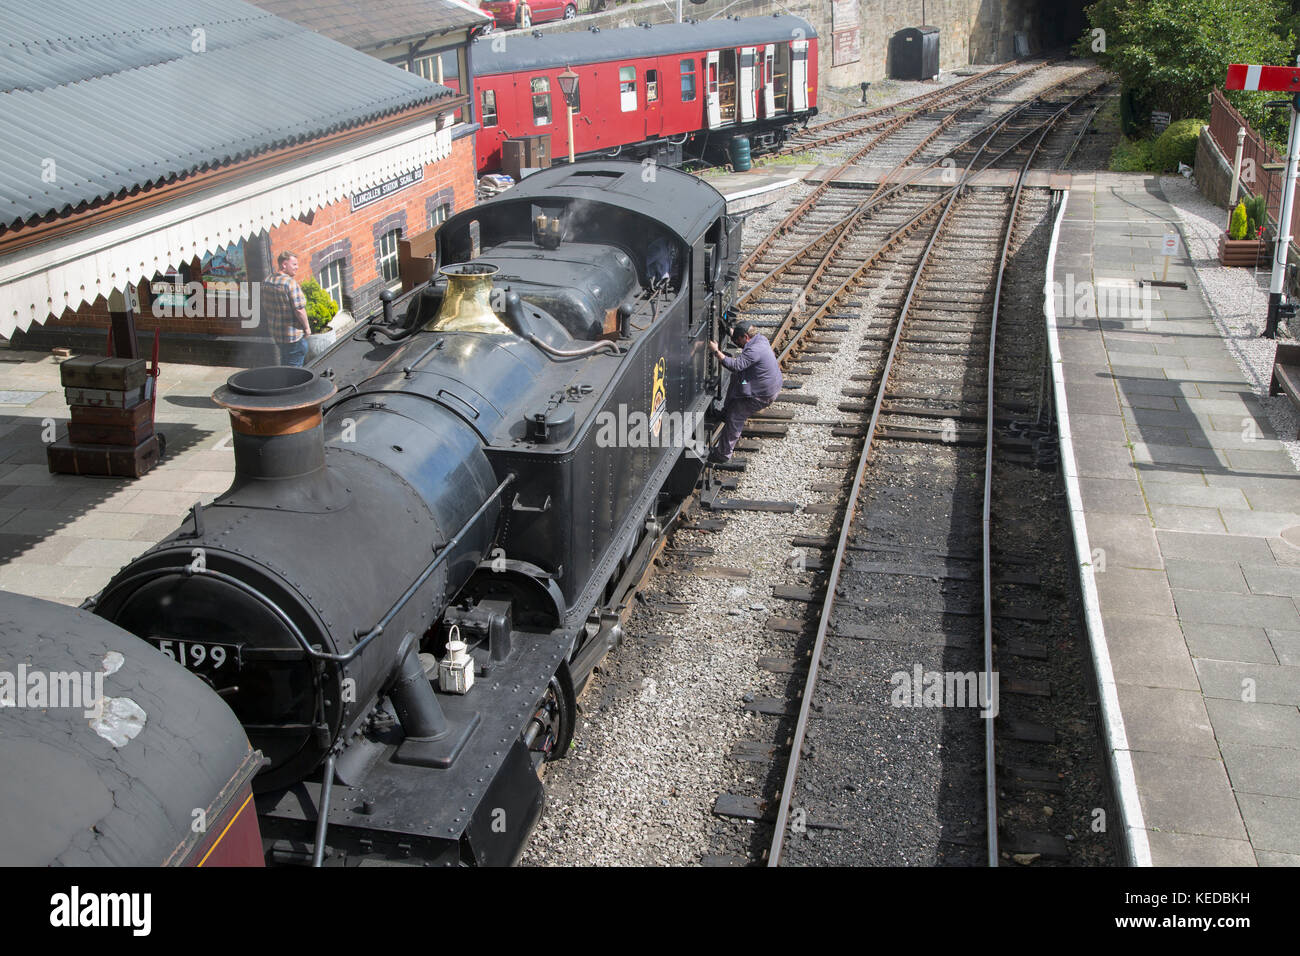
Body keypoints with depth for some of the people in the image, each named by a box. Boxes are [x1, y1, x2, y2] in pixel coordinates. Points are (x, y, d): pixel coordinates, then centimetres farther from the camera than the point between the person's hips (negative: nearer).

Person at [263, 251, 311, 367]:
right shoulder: (290, 283, -20)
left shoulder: (266, 282, 5)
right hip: (294, 335, -8)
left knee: (285, 365, 22)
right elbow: (299, 309, -22)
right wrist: (307, 328, -9)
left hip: (275, 334, 8)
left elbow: (264, 309, 12)